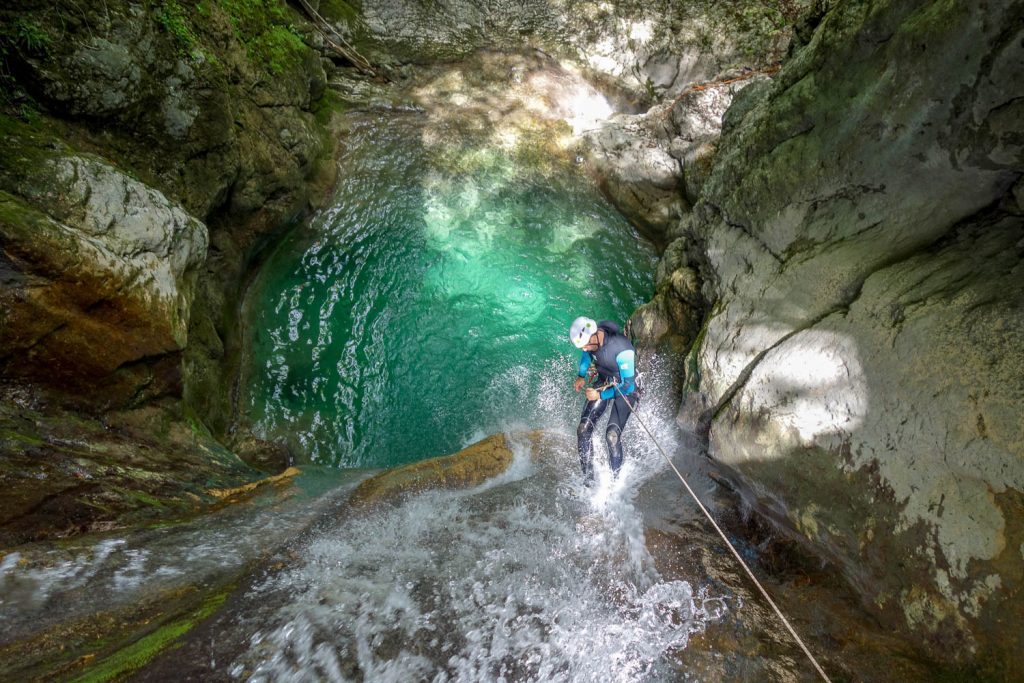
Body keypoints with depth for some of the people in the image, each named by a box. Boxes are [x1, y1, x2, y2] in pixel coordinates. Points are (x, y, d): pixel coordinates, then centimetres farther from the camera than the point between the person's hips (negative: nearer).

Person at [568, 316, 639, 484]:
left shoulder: (622, 349, -36)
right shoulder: (589, 339, -16)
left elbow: (628, 385, -29)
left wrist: (600, 396, -25)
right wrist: (581, 376, -2)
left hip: (625, 388, -5)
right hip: (603, 382, 6)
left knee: (612, 435, -17)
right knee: (583, 429, -6)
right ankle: (588, 477, 11)